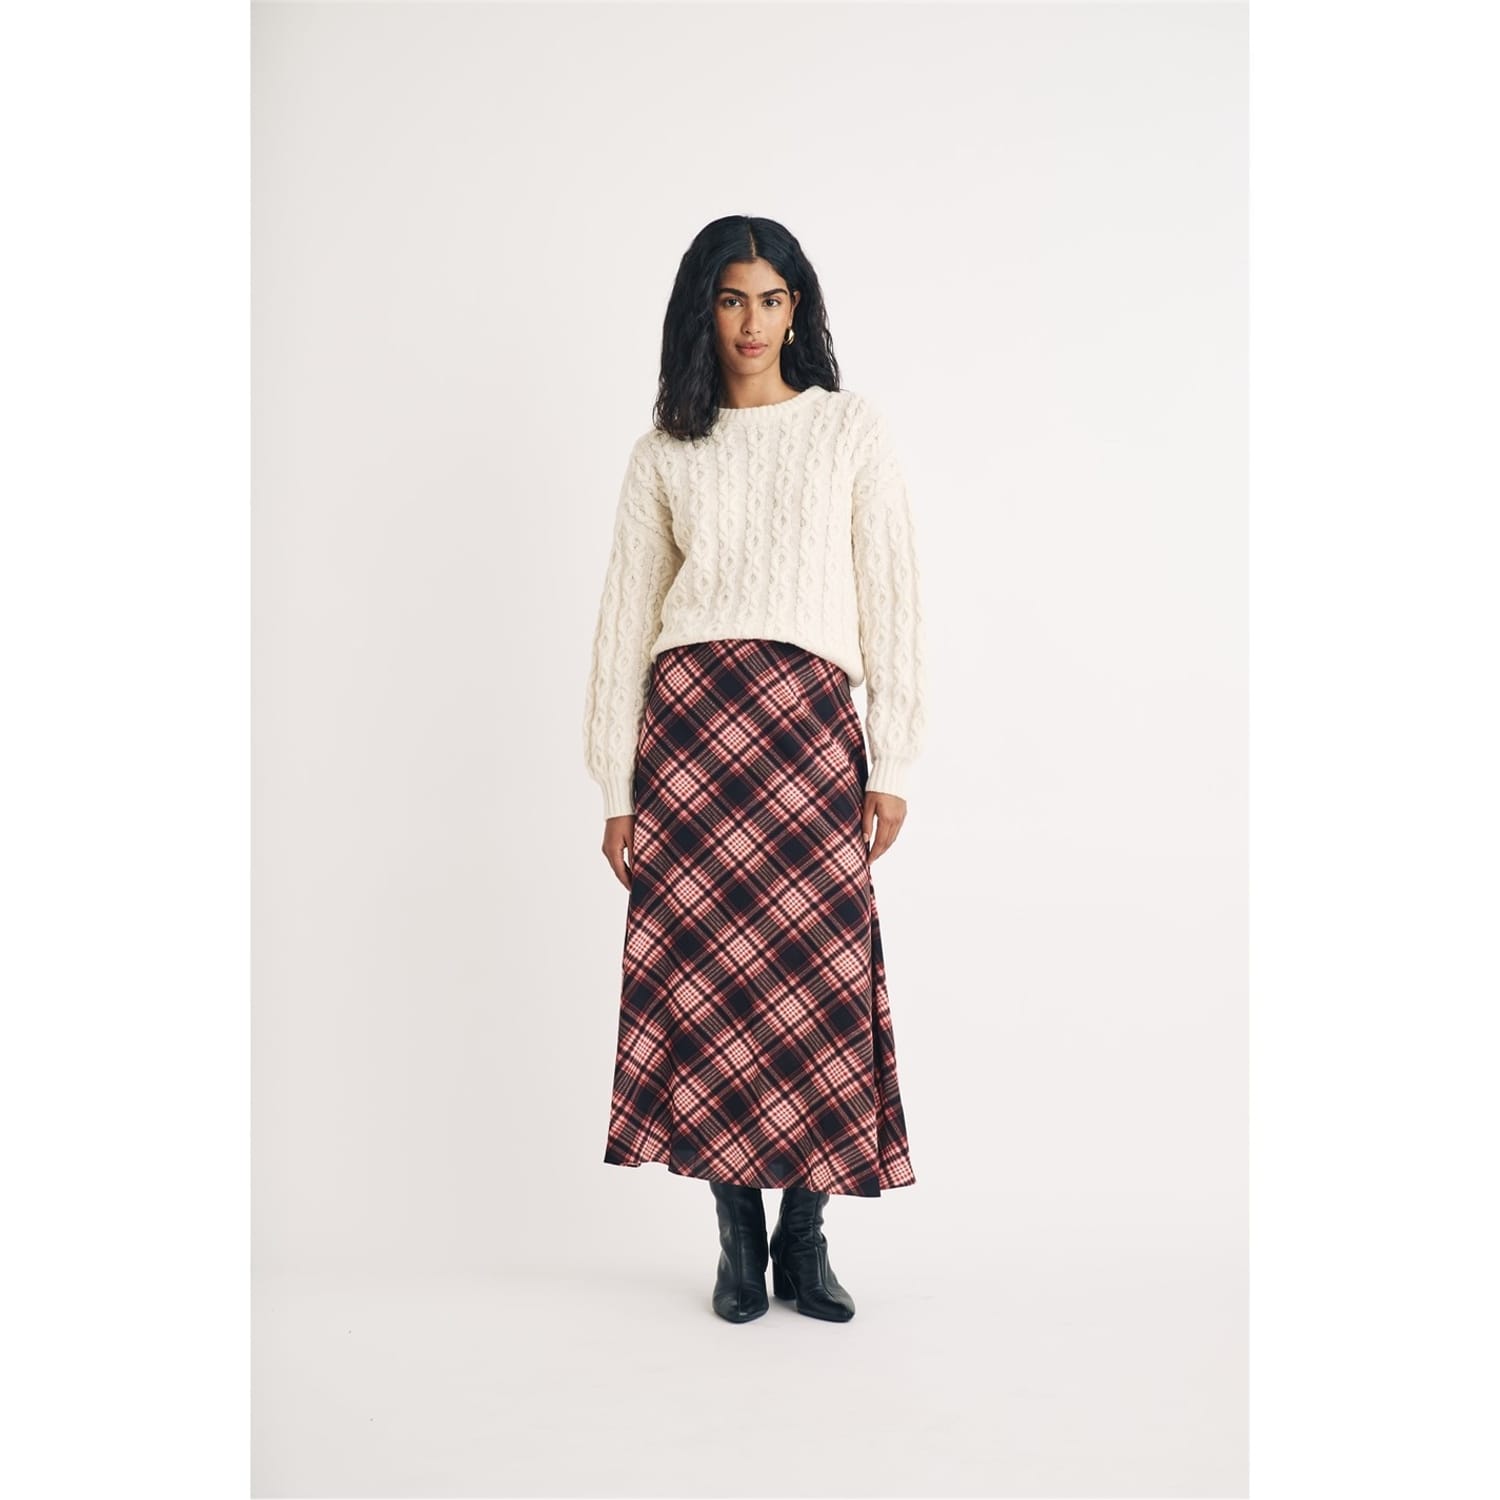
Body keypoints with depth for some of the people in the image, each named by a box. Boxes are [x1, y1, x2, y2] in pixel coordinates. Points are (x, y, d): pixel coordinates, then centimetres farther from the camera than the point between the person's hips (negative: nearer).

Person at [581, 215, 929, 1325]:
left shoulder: (853, 430, 11)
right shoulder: (665, 451, 14)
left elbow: (891, 598, 6)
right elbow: (627, 613, 13)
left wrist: (892, 765, -1)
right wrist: (617, 787, 8)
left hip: (810, 718, -1)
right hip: (689, 715, 1)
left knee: (820, 973, -6)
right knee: (706, 971, -1)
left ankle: (805, 1241, 8)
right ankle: (739, 1238, 11)